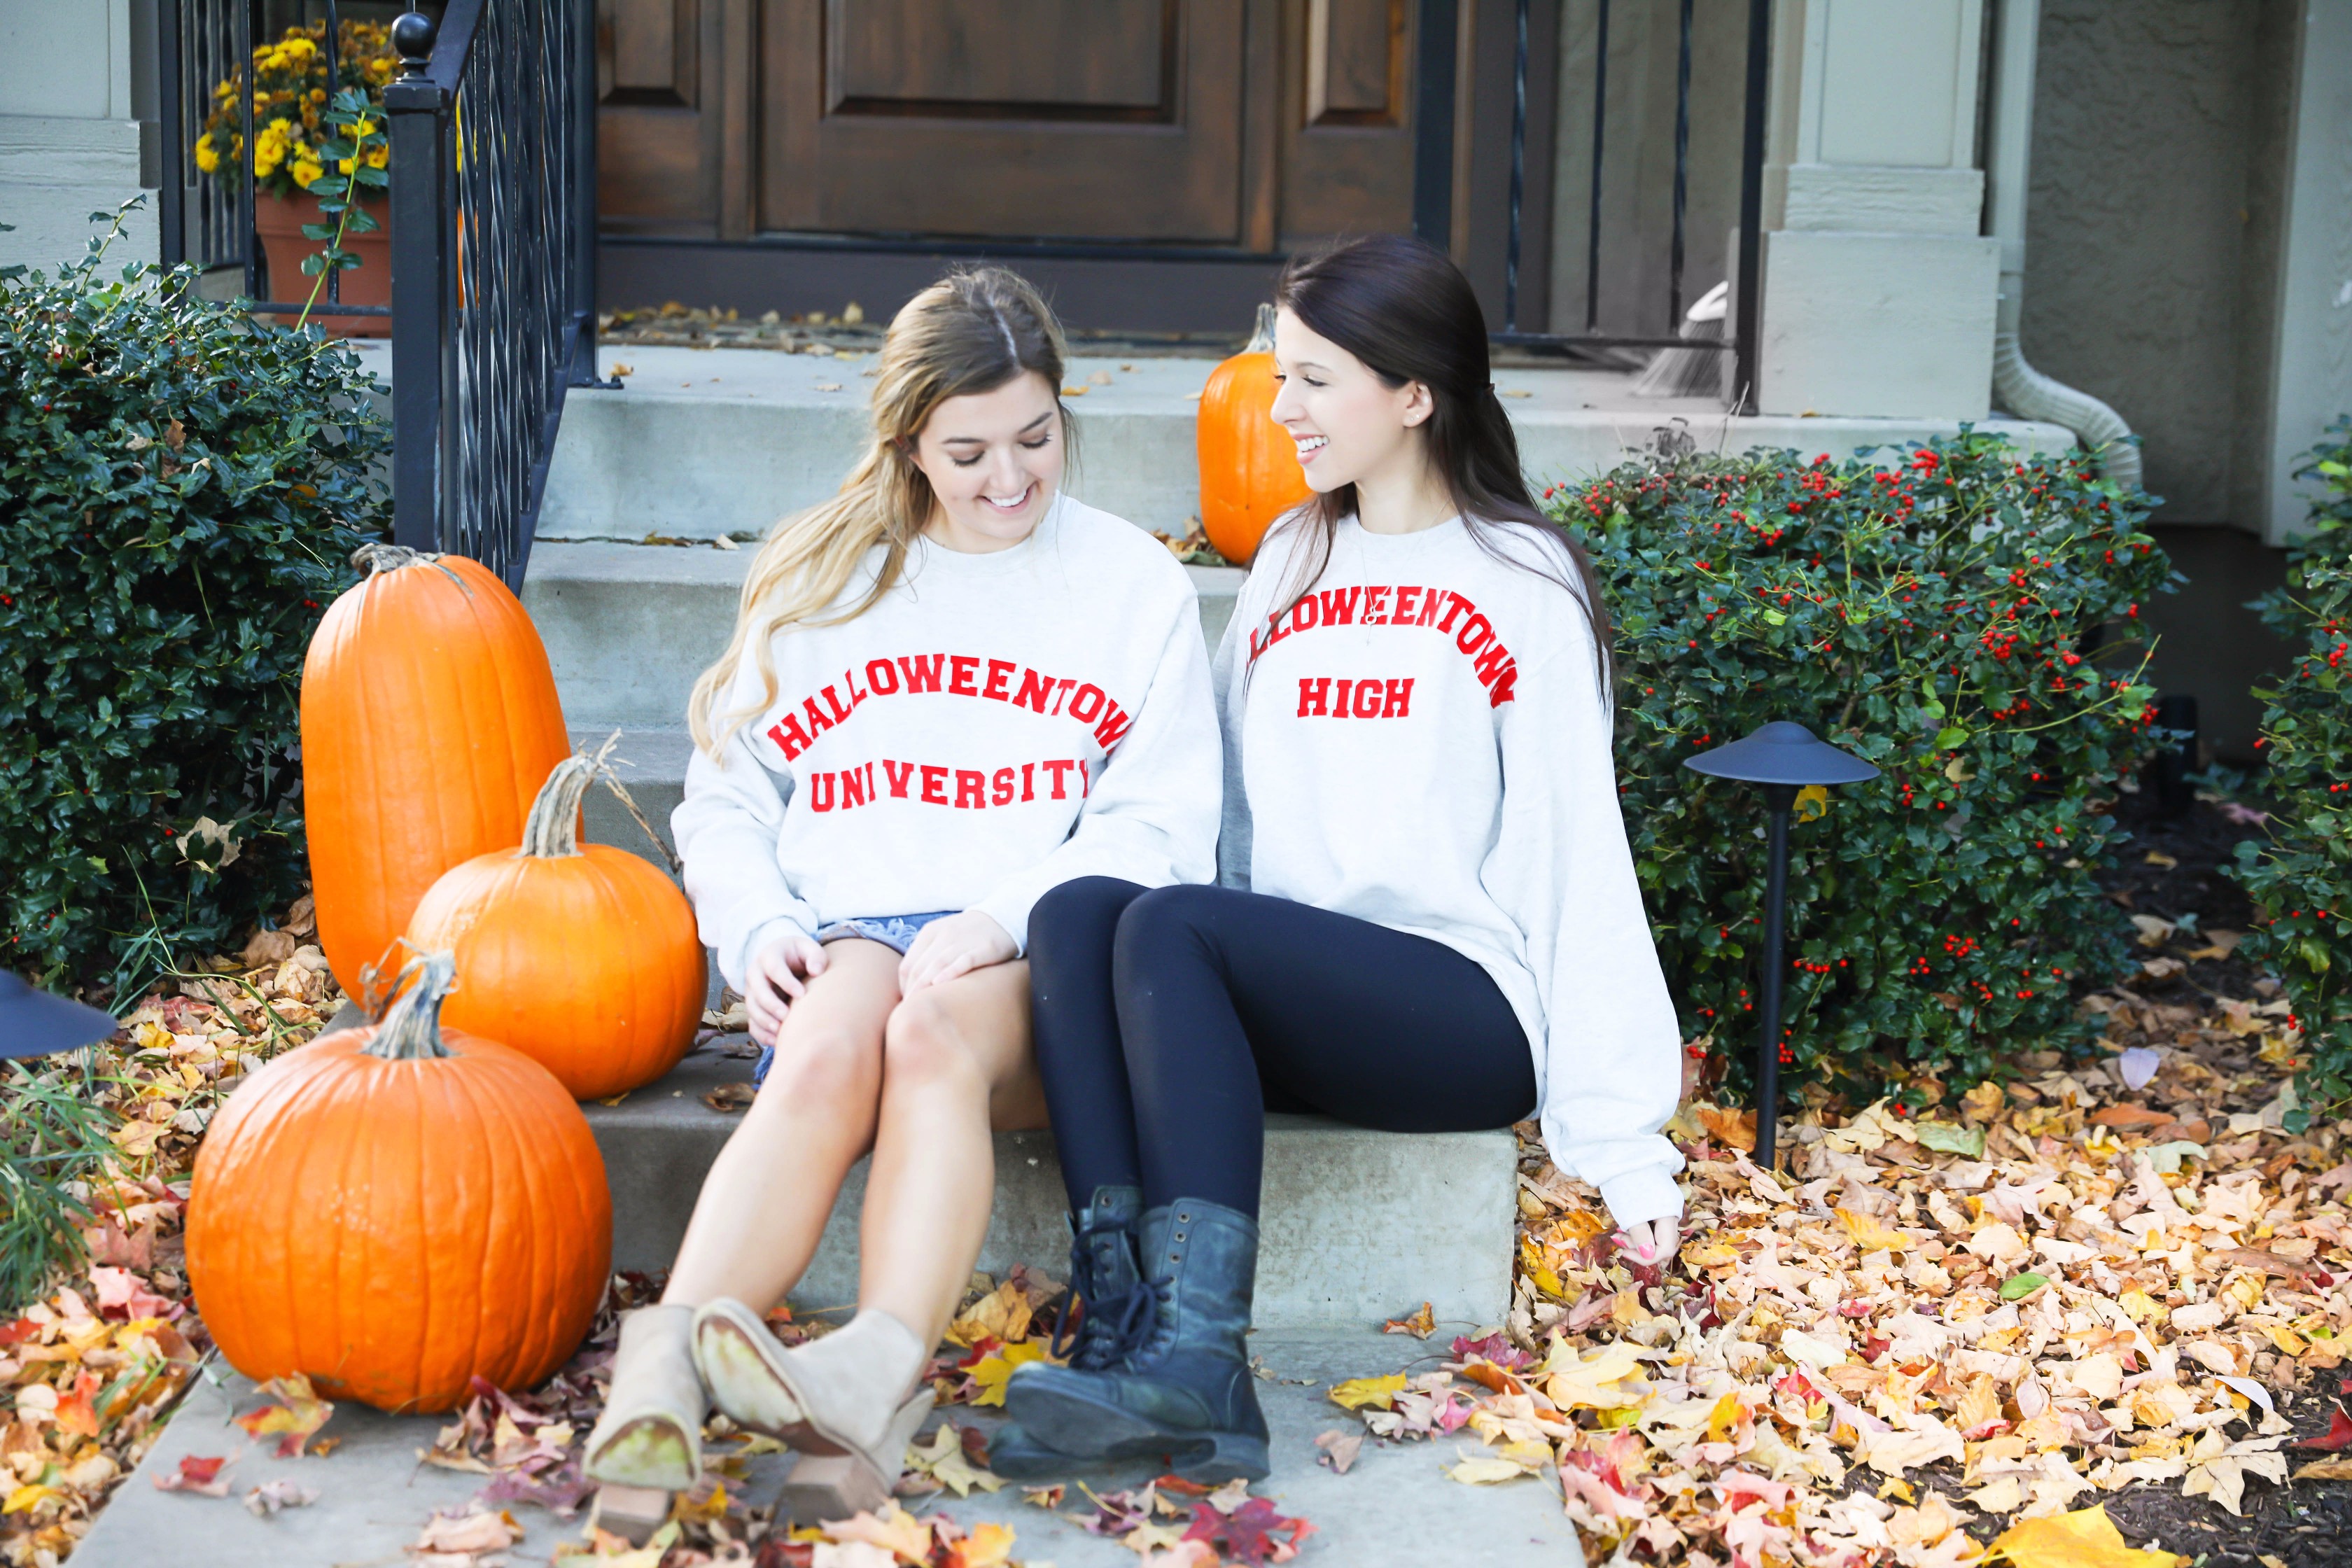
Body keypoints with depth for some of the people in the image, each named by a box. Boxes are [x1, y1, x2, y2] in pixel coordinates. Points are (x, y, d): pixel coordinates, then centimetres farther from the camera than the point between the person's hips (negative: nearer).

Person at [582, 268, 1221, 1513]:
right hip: (847, 937, 2)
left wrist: (1005, 918, -12)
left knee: (933, 1033, -37)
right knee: (825, 1055, -35)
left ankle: (875, 1376, -56)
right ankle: (665, 1365, -54)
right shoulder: (817, 579, 20)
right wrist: (759, 932, -2)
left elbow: (1158, 830, 5)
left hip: (1035, 958, -1)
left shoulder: (1136, 585, 14)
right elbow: (725, 798, 20)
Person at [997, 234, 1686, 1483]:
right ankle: (1128, 1325, -36)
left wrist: (1624, 1141, -6)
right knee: (1075, 909, -24)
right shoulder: (1289, 562, 20)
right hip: (1286, 1009, 5)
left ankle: (1196, 1355, -38)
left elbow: (1578, 855, -1)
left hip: (1466, 1014, -5)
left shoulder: (1522, 583, 4)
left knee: (1171, 925, -29)